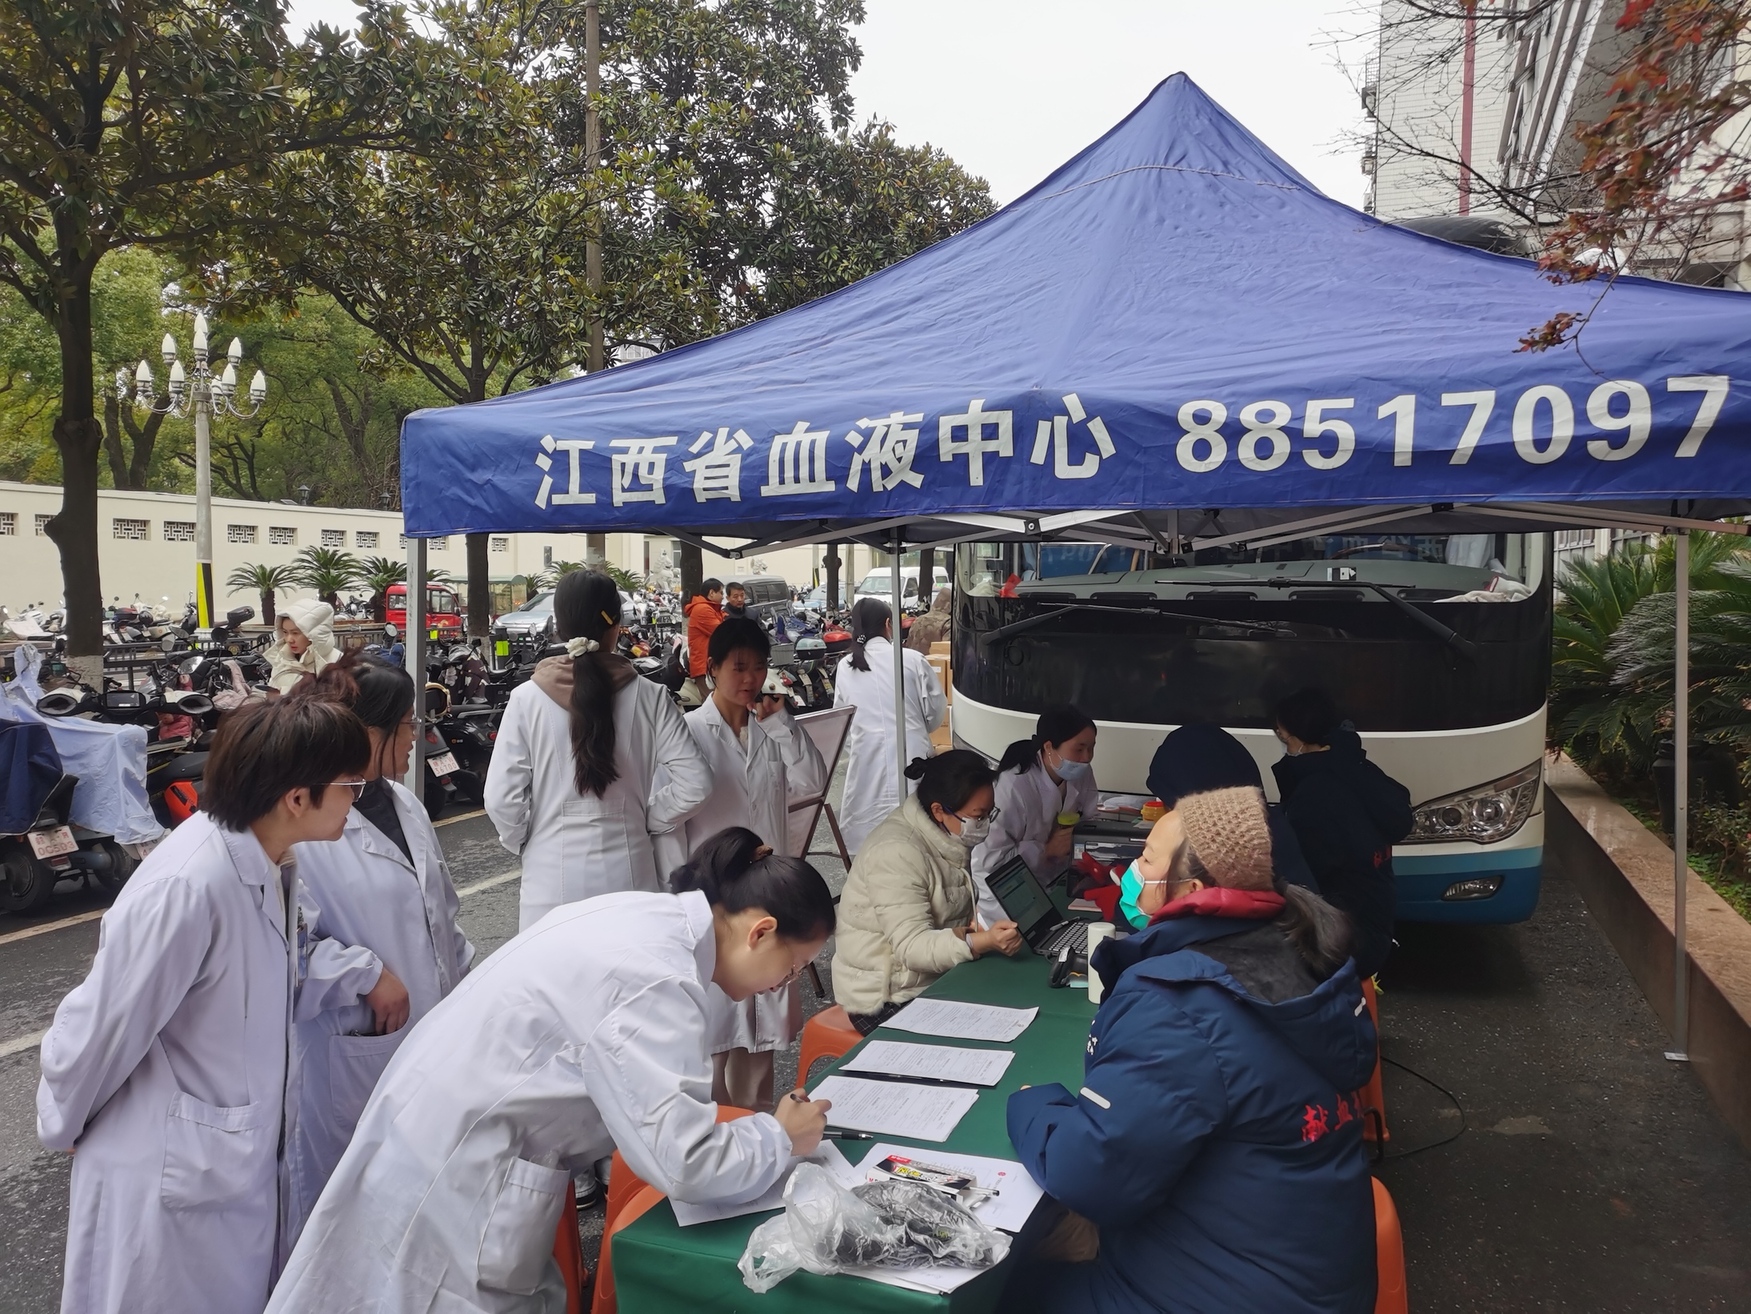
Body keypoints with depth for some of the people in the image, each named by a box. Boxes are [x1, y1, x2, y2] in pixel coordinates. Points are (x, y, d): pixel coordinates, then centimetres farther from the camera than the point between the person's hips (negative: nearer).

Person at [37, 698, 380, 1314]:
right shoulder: (185, 888, -32)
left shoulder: (269, 858, -5)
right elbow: (100, 1029, -20)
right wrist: (62, 1129, -4)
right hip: (175, 1177, -8)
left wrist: (365, 971, -7)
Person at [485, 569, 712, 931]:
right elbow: (694, 783, -9)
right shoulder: (649, 698, -7)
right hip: (627, 871, 1)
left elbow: (501, 798, -8)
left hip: (552, 875, -1)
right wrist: (647, 820, 6)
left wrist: (523, 843, 10)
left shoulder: (528, 699, -8)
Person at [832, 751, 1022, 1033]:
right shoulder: (896, 854, -24)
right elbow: (912, 947, -29)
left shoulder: (950, 838, 3)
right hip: (889, 999, -8)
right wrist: (983, 942, -41)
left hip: (937, 979, 8)